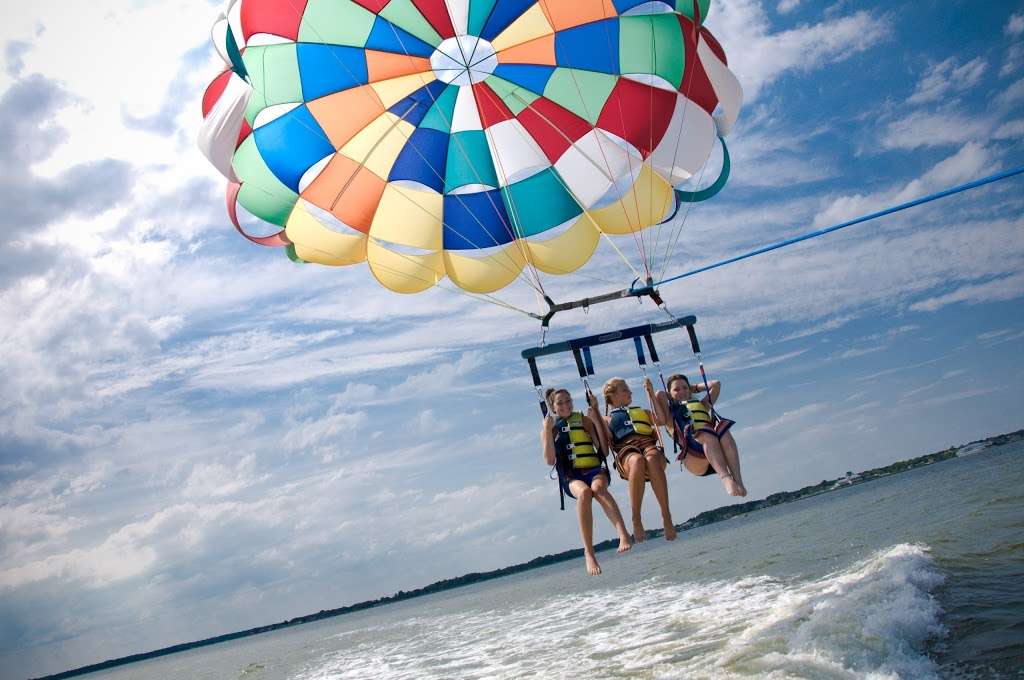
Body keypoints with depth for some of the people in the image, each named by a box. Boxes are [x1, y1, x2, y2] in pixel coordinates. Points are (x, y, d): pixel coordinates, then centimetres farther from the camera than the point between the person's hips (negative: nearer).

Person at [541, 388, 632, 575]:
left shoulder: (584, 420, 16)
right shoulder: (549, 429, 16)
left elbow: (604, 449, 7)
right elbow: (550, 461, 2)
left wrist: (597, 421, -1)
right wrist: (548, 432, -5)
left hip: (595, 470, 1)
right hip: (571, 476, -1)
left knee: (597, 488, -37)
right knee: (584, 492, -37)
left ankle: (623, 534, -56)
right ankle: (589, 553, -42)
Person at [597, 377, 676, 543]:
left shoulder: (643, 411, 37)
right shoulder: (606, 419, 29)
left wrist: (651, 393, 15)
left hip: (649, 444, 2)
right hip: (626, 450, -2)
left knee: (652, 458, -38)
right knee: (638, 460, -40)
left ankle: (666, 517, -39)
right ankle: (636, 521, -38)